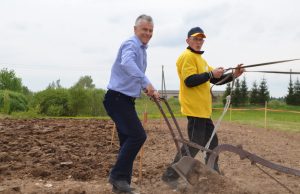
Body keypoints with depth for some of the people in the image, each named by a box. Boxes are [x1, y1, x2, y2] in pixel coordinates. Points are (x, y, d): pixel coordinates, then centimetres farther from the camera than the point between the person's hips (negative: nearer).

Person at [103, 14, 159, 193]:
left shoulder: (142, 50, 19)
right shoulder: (131, 44, -13)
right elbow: (127, 63, -36)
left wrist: (149, 90, 14)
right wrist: (146, 82, -42)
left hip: (126, 100, 10)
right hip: (117, 98, -10)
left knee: (129, 140, 9)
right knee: (138, 135, -16)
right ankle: (118, 175, -7)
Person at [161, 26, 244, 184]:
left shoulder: (199, 58, 21)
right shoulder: (187, 56, -10)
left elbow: (214, 79, 19)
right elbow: (189, 81, -23)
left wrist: (233, 75, 5)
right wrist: (211, 74, -20)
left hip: (203, 109, 10)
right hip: (195, 108, -10)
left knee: (212, 142, 17)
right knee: (194, 145, -8)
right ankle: (170, 175, 0)